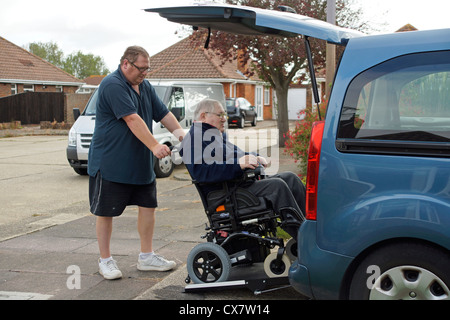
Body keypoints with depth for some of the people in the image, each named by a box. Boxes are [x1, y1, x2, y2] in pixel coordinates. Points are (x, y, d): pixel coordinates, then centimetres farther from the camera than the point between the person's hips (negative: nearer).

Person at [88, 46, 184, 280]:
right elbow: (132, 119, -25)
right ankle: (105, 260, 16)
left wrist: (181, 134, -4)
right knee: (106, 212, 2)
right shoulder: (112, 85, -17)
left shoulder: (145, 87, 12)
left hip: (141, 163, 8)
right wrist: (155, 146, -30)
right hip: (110, 162, -8)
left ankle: (146, 257, 22)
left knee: (147, 207, 10)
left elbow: (163, 114, 12)